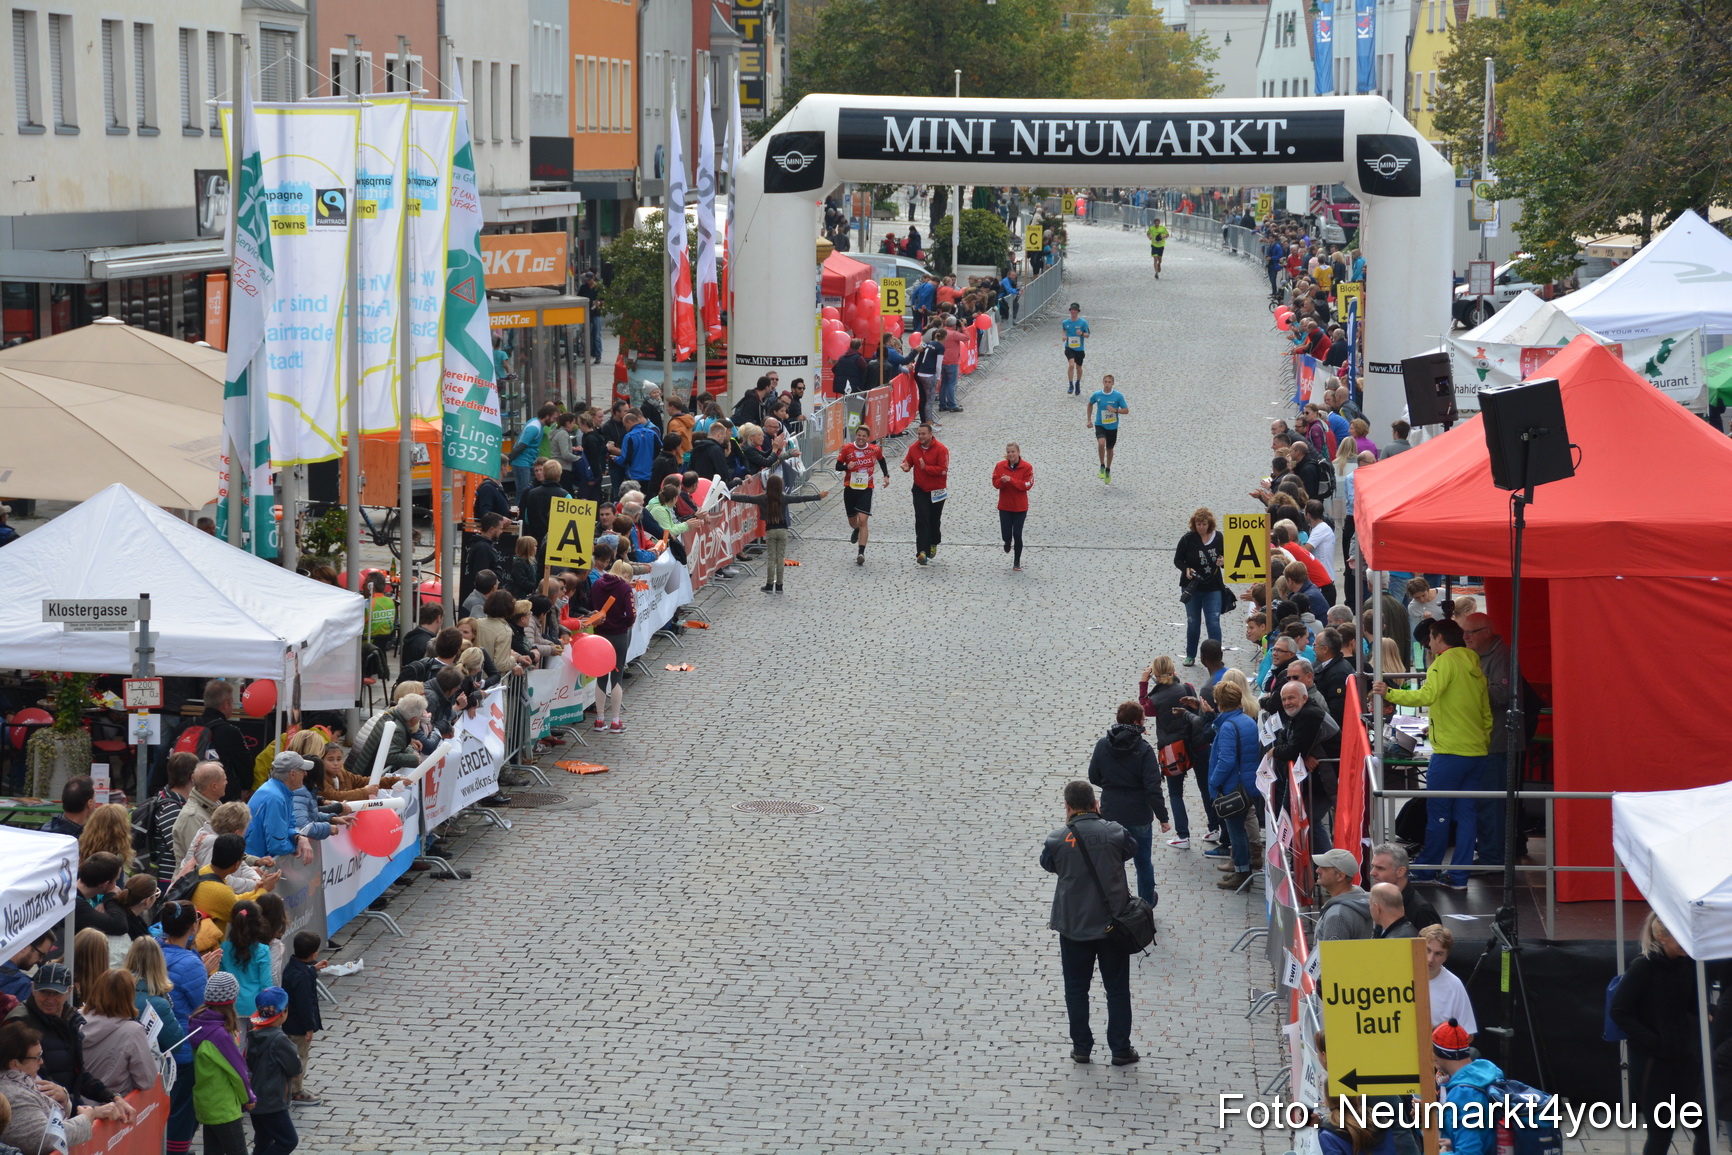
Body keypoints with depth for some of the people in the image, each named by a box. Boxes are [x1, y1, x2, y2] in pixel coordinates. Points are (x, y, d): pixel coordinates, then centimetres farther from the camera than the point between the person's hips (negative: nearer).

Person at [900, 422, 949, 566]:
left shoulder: (940, 449, -14)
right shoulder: (913, 448, -1)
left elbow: (943, 469, -20)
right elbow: (908, 461, 11)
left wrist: (926, 468, -27)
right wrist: (906, 466, -13)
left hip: (937, 490, -2)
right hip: (920, 489, 2)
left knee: (934, 520, 12)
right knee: (921, 520, -11)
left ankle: (933, 543, 41)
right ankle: (922, 552, -16)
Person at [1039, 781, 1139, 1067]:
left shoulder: (1058, 840, -13)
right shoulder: (1114, 832, -12)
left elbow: (1047, 864, 7)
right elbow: (1131, 849, 9)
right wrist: (1099, 820, 12)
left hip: (1074, 927, 0)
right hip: (1113, 923, 0)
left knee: (1076, 989, 15)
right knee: (1117, 990, 11)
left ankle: (1081, 1047, 20)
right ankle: (1120, 1050, 15)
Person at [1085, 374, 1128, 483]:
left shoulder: (1118, 396, -11)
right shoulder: (1097, 395, -7)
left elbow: (1126, 410, -7)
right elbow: (1090, 404, 14)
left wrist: (1115, 410, -24)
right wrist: (1089, 420, 11)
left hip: (1112, 426, 1)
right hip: (1100, 425, -1)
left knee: (1109, 449, 15)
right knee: (1101, 443, -27)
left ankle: (1108, 470, 38)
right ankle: (1102, 466, -6)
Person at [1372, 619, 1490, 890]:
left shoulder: (1446, 661, -9)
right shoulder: (1473, 664, 16)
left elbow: (1427, 695, -25)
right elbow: (1486, 712, 19)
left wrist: (1389, 694, -23)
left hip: (1450, 752, -8)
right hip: (1476, 751, 8)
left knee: (1437, 812, 2)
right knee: (1466, 813, 7)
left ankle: (1425, 870, 11)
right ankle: (1458, 876, 8)